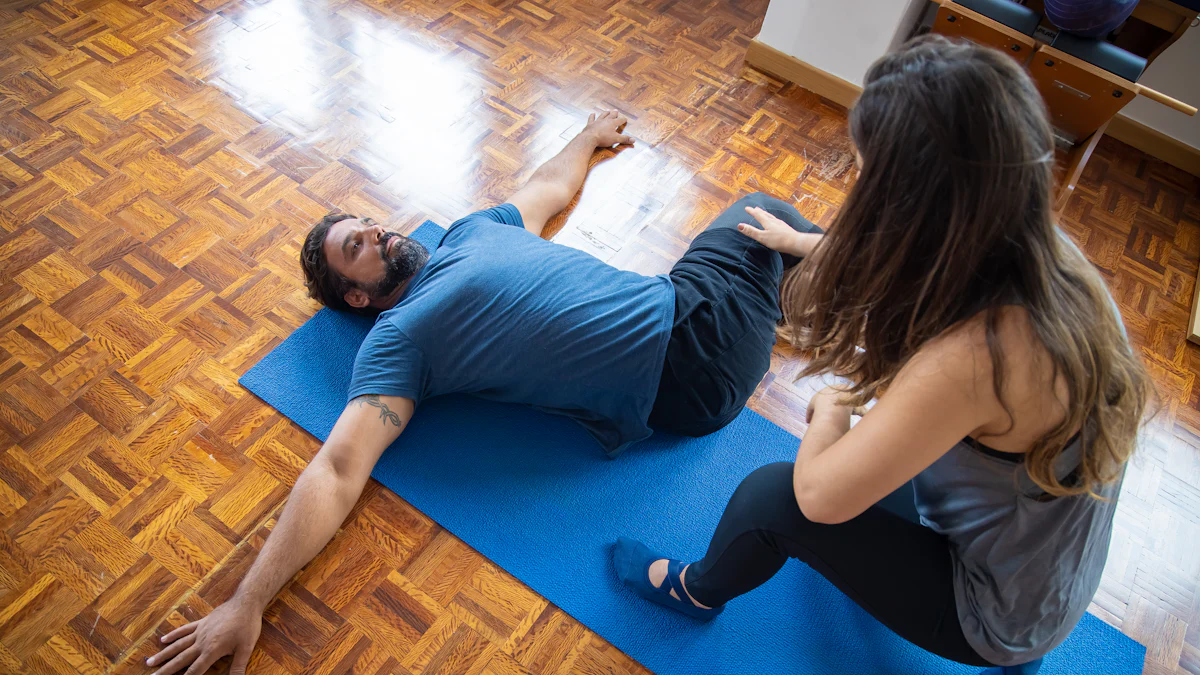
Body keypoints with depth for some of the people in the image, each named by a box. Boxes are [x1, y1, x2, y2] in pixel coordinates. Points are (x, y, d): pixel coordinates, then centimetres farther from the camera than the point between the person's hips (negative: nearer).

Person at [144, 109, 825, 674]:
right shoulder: (397, 339, -8)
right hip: (683, 378, -7)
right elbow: (338, 471, -15)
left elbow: (550, 186, 30)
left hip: (683, 304, 7)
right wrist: (247, 602, -23)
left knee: (764, 209, 24)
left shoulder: (473, 230, 14)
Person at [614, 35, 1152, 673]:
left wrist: (830, 408, -10)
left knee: (772, 496, -11)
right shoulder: (1043, 251, -16)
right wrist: (798, 242, 21)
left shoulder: (973, 355, -42)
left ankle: (696, 591, 22)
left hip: (994, 613, -7)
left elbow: (818, 494, -31)